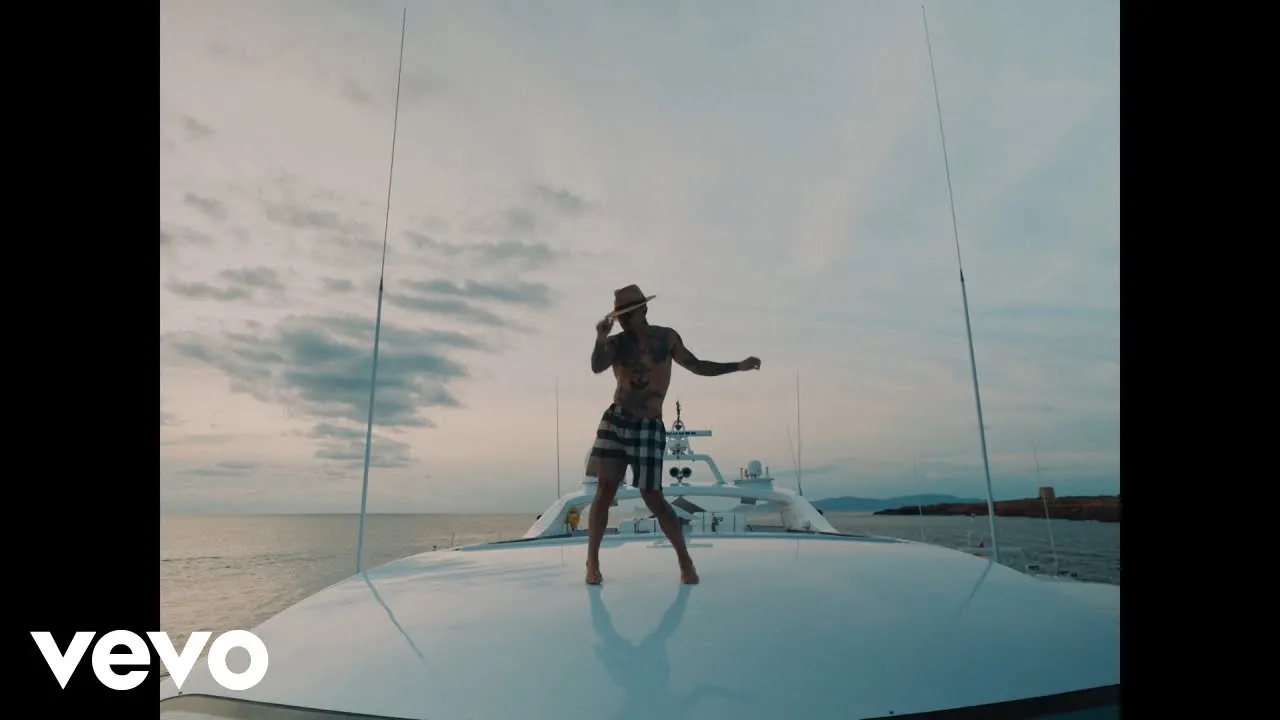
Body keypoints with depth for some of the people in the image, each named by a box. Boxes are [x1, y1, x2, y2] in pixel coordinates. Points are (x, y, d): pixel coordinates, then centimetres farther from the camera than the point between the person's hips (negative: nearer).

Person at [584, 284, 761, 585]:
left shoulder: (667, 337, 5)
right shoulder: (617, 343, 2)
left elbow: (697, 366, 12)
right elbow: (597, 367, -16)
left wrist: (738, 366, 7)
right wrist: (600, 338, -31)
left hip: (648, 427, -1)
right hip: (615, 421, 1)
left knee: (652, 496, -4)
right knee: (605, 489, -3)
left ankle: (685, 560, 13)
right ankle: (592, 562, 11)